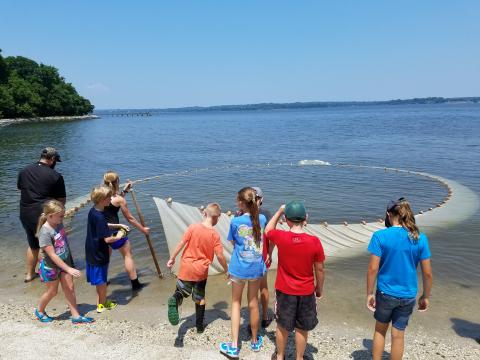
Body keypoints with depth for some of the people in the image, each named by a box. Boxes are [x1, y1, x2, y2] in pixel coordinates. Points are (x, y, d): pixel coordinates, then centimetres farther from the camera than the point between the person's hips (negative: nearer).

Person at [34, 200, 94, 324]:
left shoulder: (59, 224, -6)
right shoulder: (45, 232, -28)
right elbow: (52, 255, -28)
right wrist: (68, 269, -29)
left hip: (65, 262, 6)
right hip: (50, 267, -6)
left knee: (69, 288, 8)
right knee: (52, 291, 13)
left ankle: (76, 316, 17)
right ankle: (39, 311, 40)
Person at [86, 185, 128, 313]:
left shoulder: (93, 211, 2)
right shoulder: (99, 217, -27)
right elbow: (107, 239, -28)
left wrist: (118, 225, 15)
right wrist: (118, 236, -9)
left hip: (92, 252, 9)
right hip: (99, 254, -9)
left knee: (99, 279, 21)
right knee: (102, 280, 9)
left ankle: (101, 301, 35)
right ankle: (102, 304, 25)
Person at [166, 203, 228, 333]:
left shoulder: (193, 227, -9)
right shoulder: (215, 234, -12)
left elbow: (181, 243, -8)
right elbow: (220, 256, -12)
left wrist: (172, 258, 4)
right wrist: (226, 269, 4)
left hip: (186, 268, 0)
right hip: (201, 271, 0)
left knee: (181, 292, 12)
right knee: (200, 298, 18)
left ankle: (174, 300, -22)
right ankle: (200, 326, 24)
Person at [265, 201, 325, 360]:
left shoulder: (280, 237, -18)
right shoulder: (314, 241, -18)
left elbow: (267, 230, 7)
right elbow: (319, 269, -7)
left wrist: (279, 211, 11)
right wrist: (319, 288, 9)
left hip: (284, 291, 1)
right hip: (306, 292, 0)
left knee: (282, 326, 20)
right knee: (302, 329, 18)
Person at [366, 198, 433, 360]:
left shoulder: (380, 236, -15)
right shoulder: (420, 238, -7)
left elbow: (373, 269, -15)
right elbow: (427, 273, -3)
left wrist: (369, 293, -4)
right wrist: (425, 297, 11)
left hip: (385, 293, -2)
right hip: (408, 296, 2)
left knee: (380, 330, 21)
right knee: (398, 335, 15)